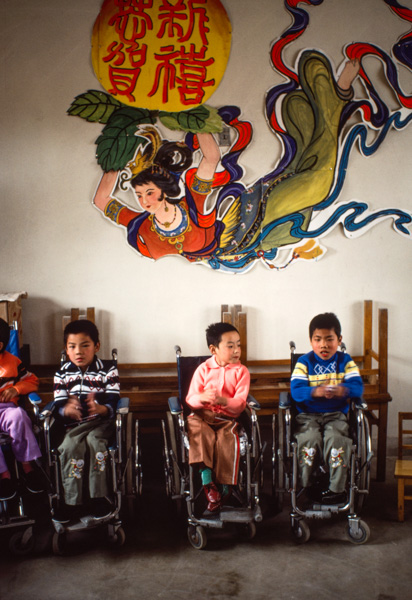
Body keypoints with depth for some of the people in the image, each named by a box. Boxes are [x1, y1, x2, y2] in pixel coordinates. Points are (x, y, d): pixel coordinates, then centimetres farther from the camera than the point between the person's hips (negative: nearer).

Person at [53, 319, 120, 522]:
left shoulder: (108, 370, 2)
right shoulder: (62, 374, 7)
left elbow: (112, 404, -6)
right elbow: (59, 405, 0)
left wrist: (99, 408, -30)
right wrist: (67, 410, -26)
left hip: (102, 421, -1)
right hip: (75, 424, 2)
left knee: (94, 440, -32)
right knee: (71, 445, -29)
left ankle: (98, 496, -19)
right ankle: (72, 501, -19)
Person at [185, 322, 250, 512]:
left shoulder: (241, 371, 4)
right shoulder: (203, 369, 5)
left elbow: (240, 404, -6)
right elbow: (190, 400, 0)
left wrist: (224, 401, -27)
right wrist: (201, 398, -24)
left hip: (227, 417, 0)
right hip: (203, 415, 1)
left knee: (226, 440, -30)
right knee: (199, 432, -32)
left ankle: (223, 487, -16)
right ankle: (207, 479, -28)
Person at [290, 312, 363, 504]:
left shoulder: (345, 361, 8)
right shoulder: (304, 362, 3)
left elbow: (357, 387, -5)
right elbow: (295, 390, -10)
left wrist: (342, 390, -28)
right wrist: (316, 392, -30)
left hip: (336, 415, 1)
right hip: (308, 415, 0)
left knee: (335, 439, -28)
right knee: (310, 439, -28)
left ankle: (337, 489, -13)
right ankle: (305, 487, -9)